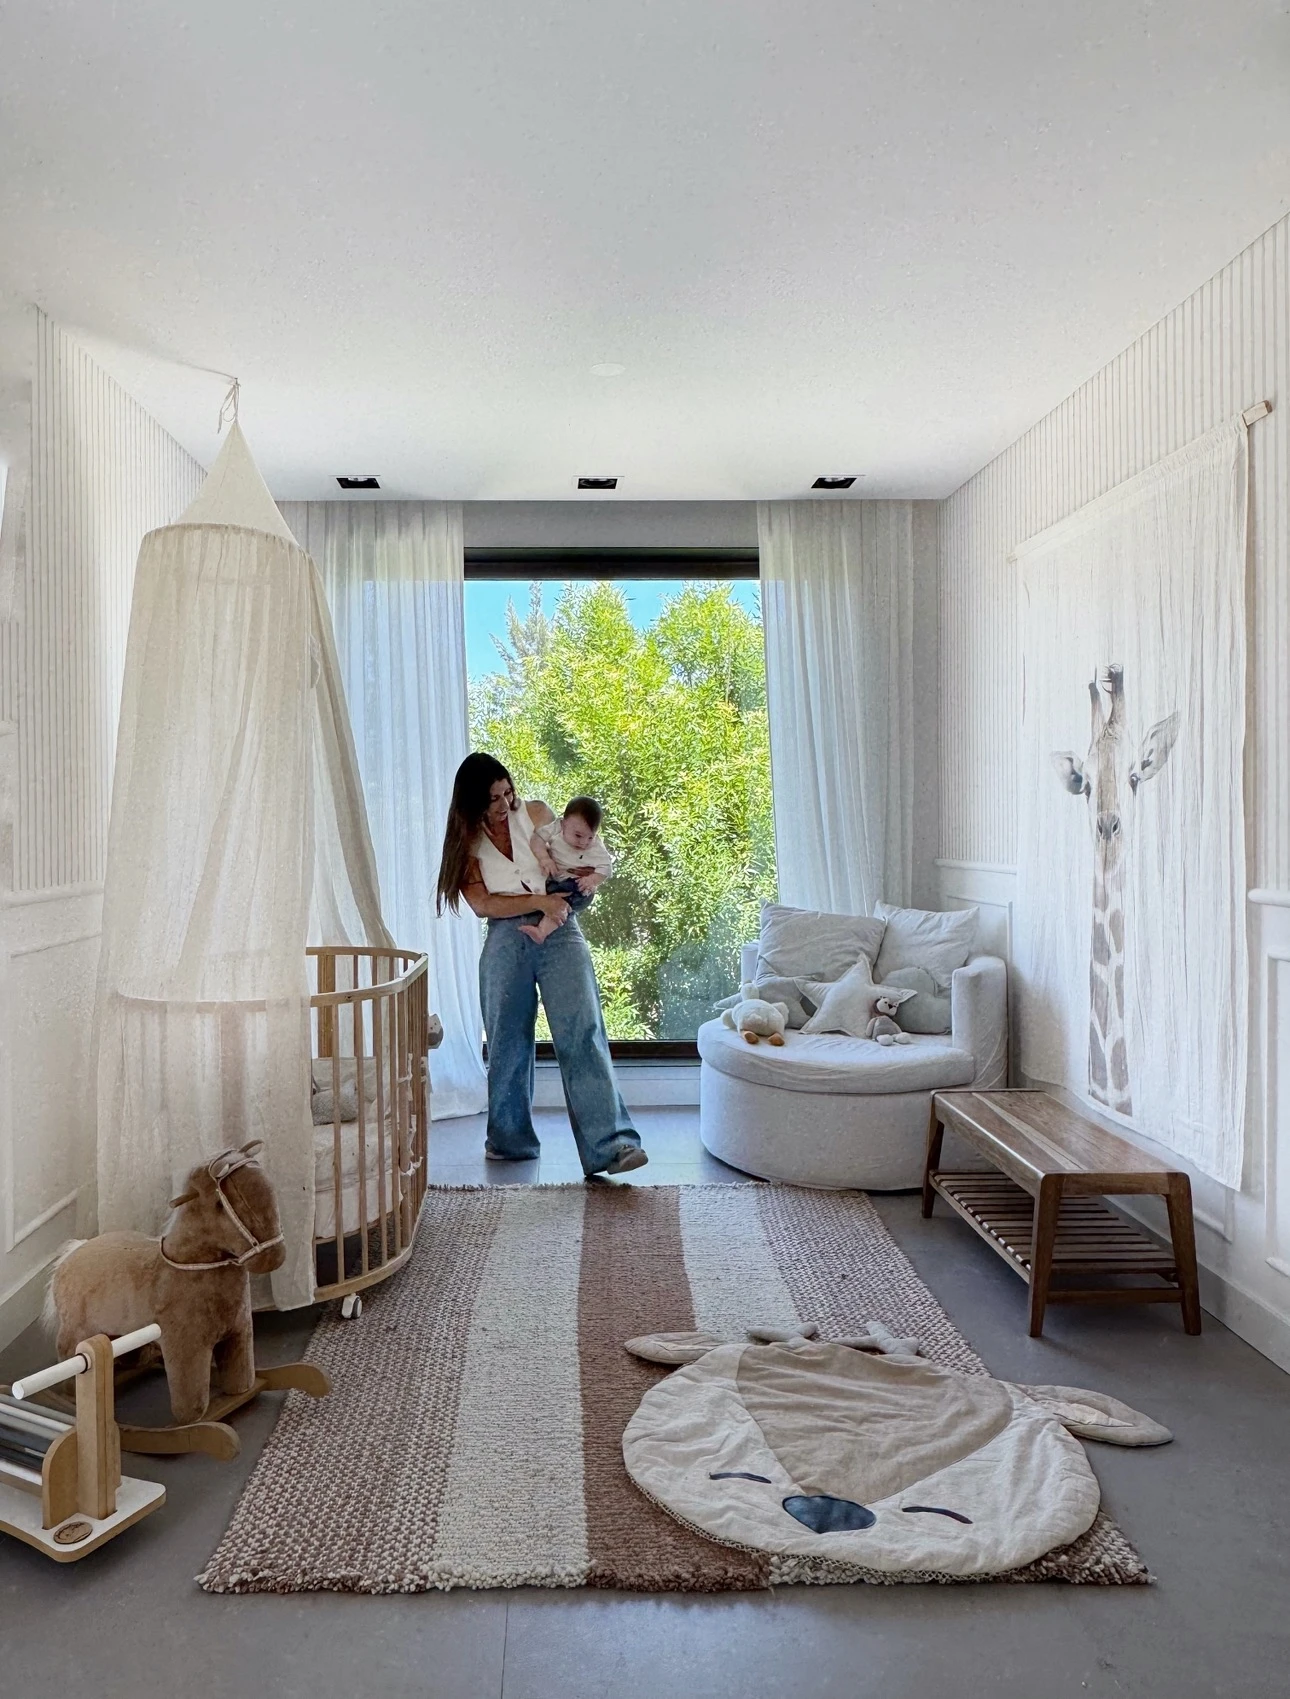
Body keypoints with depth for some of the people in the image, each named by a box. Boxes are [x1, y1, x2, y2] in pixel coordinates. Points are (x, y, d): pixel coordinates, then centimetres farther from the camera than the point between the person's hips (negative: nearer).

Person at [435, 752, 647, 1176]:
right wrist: (540, 901, -18)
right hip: (505, 942, 1)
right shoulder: (467, 843, 6)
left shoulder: (536, 814, 7)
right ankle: (511, 1139, 26)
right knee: (508, 1042, 9)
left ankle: (609, 1145, -16)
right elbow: (483, 904, -6)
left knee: (582, 1034, -12)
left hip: (558, 933, -1)